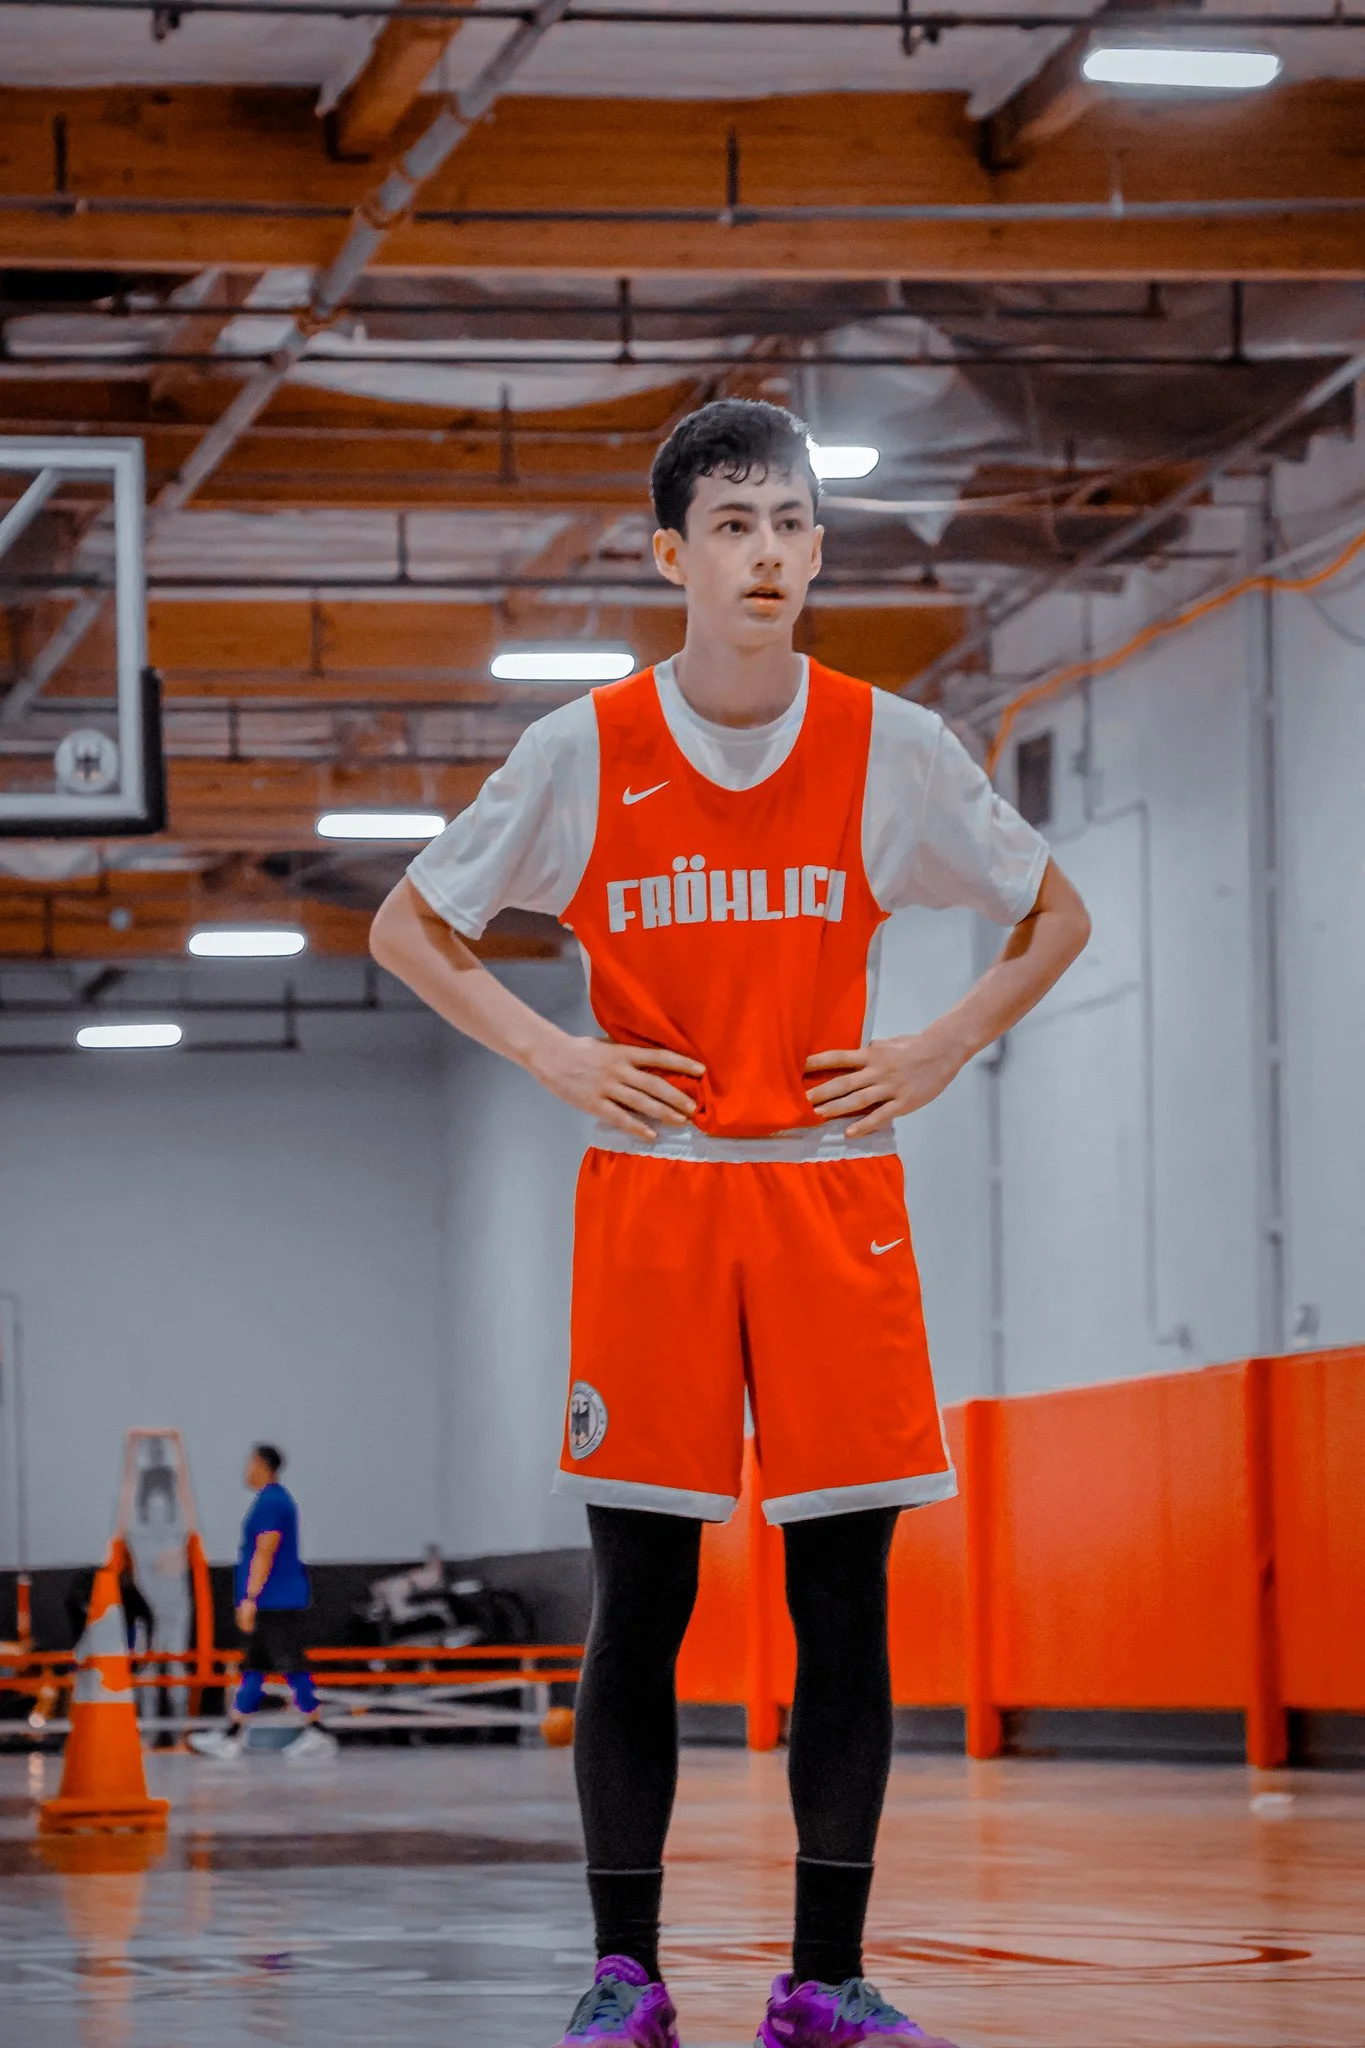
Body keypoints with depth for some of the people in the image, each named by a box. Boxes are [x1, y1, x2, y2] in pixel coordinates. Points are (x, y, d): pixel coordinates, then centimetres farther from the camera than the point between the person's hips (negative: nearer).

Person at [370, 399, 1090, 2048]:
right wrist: (554, 1058, -2)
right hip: (648, 1196, -1)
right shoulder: (585, 751, -1)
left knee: (843, 1599, -1)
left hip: (833, 1198, 1)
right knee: (639, 1602, -1)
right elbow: (408, 929, 9)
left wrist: (935, 1057, 1)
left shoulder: (889, 748, 1)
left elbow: (1053, 917, 14)